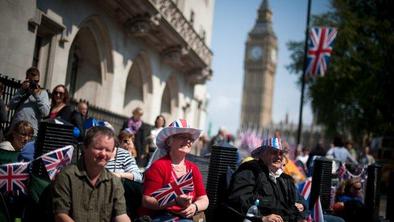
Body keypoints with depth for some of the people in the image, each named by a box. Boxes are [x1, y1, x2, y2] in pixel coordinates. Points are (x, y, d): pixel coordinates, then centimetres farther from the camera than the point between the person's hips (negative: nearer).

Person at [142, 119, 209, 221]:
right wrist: (175, 202, -22)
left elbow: (204, 200, 13)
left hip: (185, 217, 5)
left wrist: (194, 207, -10)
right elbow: (146, 201, -10)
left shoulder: (193, 169, 13)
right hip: (160, 217, -5)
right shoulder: (158, 166, -4)